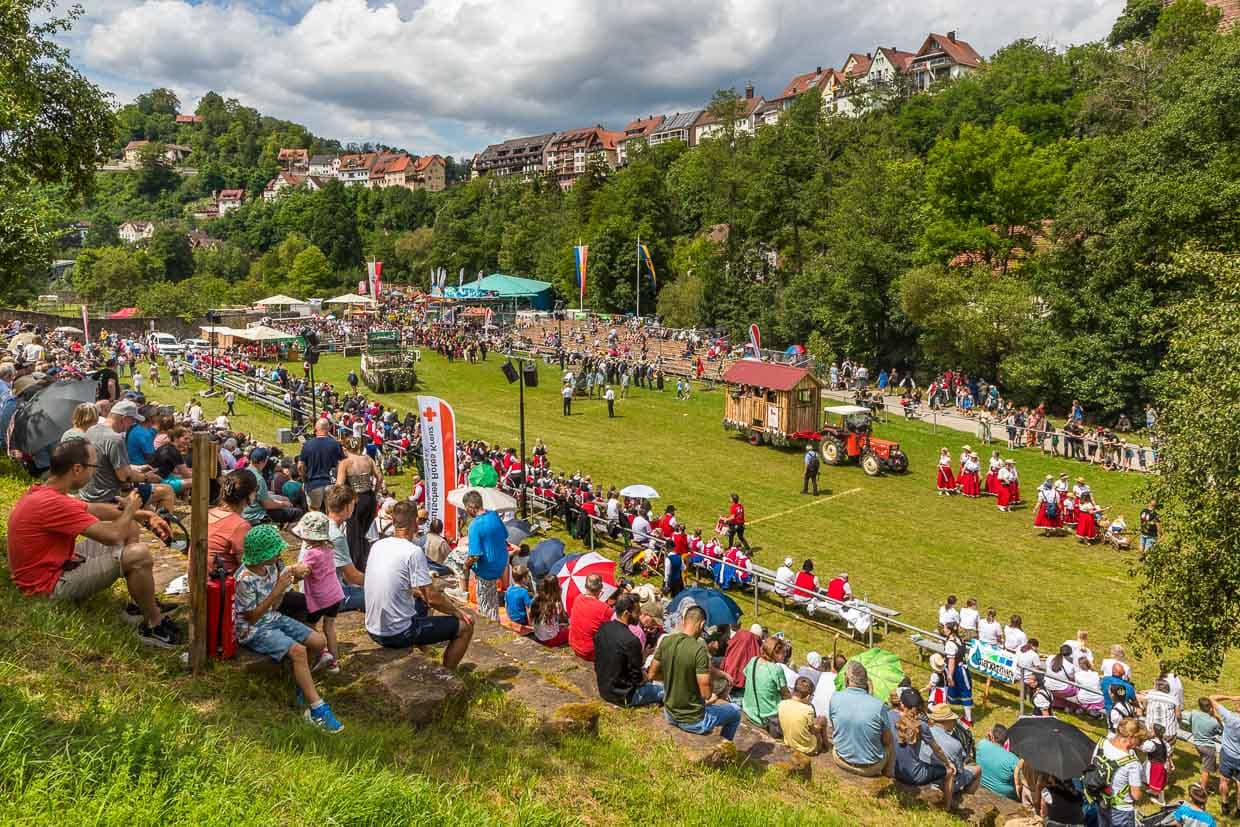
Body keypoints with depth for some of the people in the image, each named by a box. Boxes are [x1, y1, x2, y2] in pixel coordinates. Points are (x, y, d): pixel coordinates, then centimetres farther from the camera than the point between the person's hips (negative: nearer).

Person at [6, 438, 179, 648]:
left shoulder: (43, 492, 4)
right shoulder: (52, 503, -29)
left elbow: (96, 509, 14)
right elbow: (112, 535, -28)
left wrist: (140, 515, 4)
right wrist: (129, 510, -7)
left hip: (57, 564, 11)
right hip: (49, 585, -11)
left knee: (129, 527, 13)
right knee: (139, 554, -25)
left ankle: (141, 605, 18)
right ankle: (154, 626, -4)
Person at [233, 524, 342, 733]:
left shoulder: (271, 565, -6)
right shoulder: (245, 579, -27)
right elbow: (251, 617, -21)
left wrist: (295, 572, -10)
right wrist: (277, 591, -28)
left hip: (273, 619, 8)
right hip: (253, 630, -8)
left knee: (318, 642, -3)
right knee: (298, 651, -28)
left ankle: (300, 680, 23)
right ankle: (317, 710, -25)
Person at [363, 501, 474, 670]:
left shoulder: (377, 546, 3)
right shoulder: (414, 552, -19)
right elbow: (432, 598, -17)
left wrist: (419, 593, 24)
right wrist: (457, 611, -1)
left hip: (373, 630, 8)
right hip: (398, 634, -8)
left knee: (423, 604, 33)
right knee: (465, 626, 1)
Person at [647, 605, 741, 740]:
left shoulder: (666, 641, -8)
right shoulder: (699, 649, -25)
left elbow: (651, 675, 3)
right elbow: (706, 693, -24)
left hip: (670, 715, 6)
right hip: (693, 721, -6)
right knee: (735, 711, 19)